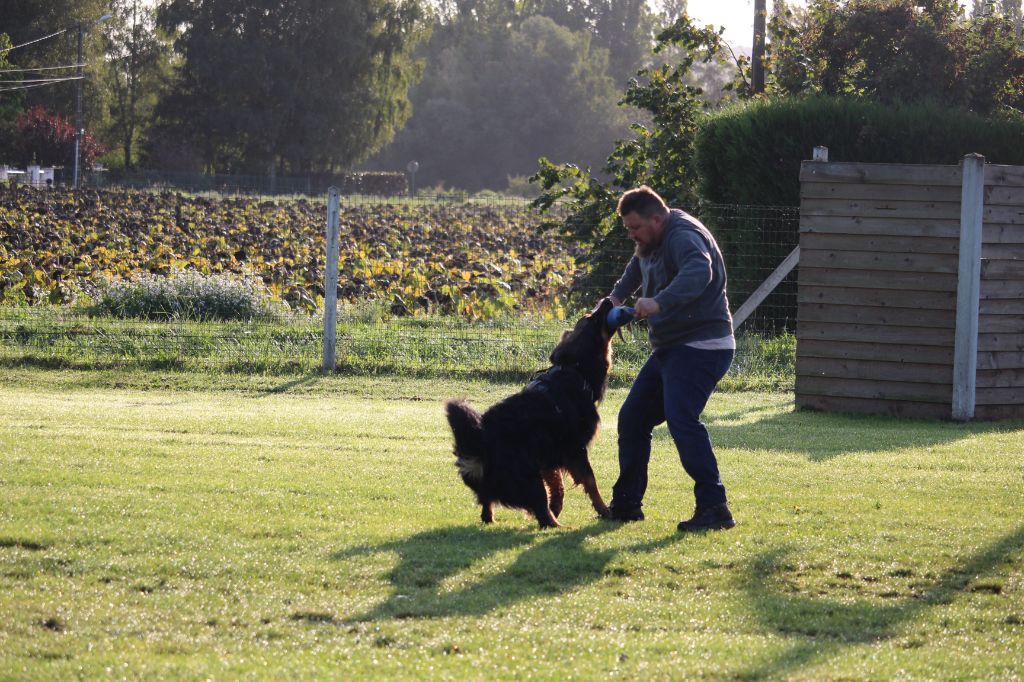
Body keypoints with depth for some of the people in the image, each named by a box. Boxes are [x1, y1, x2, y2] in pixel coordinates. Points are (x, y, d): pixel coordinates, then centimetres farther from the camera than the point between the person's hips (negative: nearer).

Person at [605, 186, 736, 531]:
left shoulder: (684, 237, -19)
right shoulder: (650, 244, 14)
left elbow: (699, 272, -40)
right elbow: (634, 272, 35)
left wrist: (660, 302, -52)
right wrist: (616, 298, 15)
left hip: (701, 347, -11)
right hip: (669, 348, 11)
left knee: (682, 421, -24)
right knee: (632, 419, 12)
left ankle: (714, 508, -24)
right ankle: (626, 505, 22)